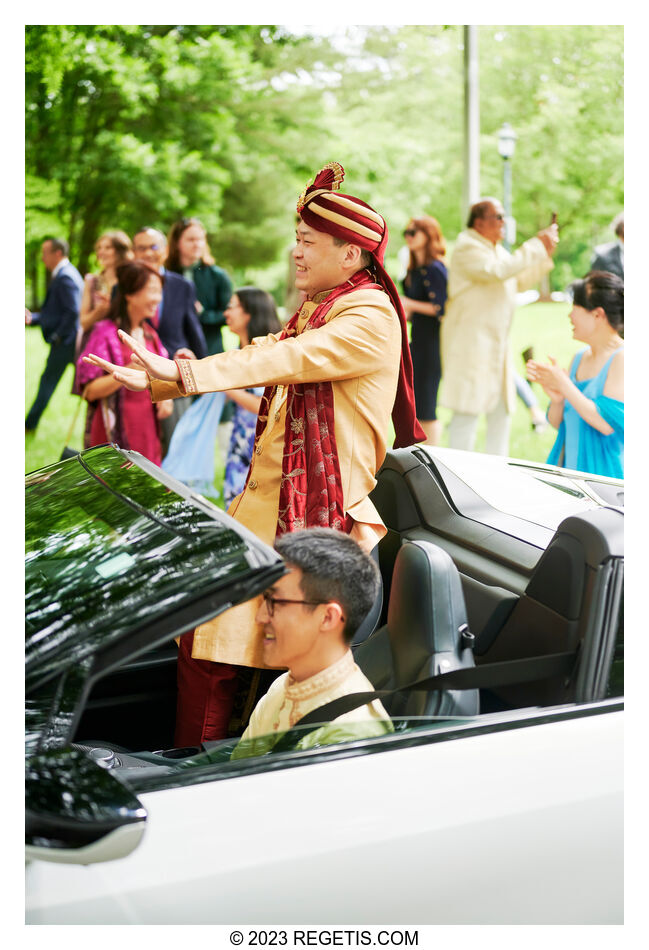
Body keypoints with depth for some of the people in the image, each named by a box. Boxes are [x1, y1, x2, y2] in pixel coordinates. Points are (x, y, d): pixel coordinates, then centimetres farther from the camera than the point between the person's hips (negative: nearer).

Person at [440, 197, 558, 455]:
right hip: (471, 342, -10)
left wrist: (546, 254, 13)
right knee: (468, 409, -10)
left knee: (501, 409, 11)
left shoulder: (497, 249, 20)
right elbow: (497, 270, -26)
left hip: (497, 342, 10)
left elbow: (519, 281, 25)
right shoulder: (467, 248, -11)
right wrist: (536, 246, -20)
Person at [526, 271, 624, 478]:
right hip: (567, 466, 6)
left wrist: (565, 385, -16)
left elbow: (609, 424, -19)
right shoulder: (580, 357, 12)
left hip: (603, 472, -6)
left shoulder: (621, 360, -11)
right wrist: (556, 399, -6)